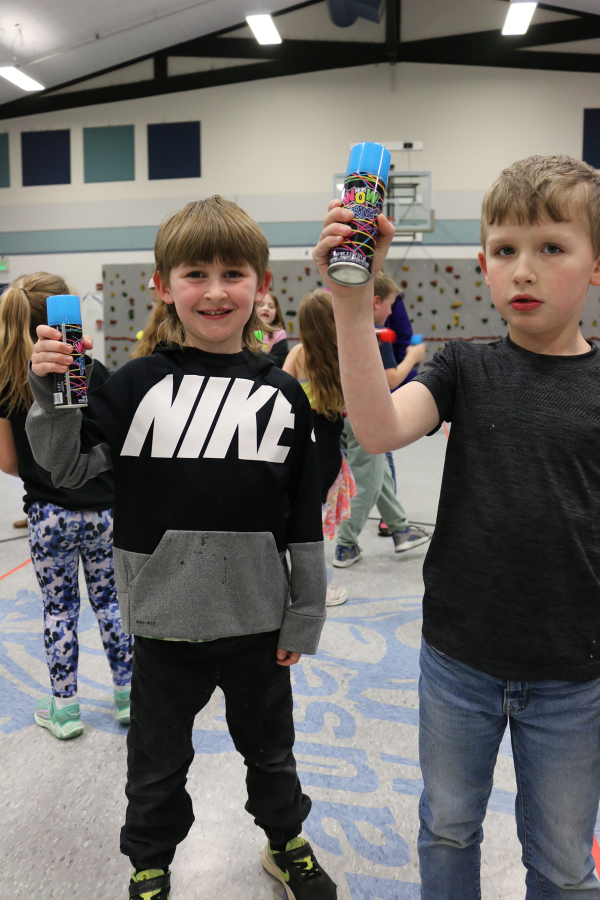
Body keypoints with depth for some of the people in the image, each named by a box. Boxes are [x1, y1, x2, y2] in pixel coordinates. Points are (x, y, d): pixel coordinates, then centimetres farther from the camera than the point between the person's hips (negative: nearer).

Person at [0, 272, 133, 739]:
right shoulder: (94, 373, -10)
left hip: (48, 513, 0)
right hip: (103, 510, 0)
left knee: (59, 608, 14)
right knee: (110, 600, 15)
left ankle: (65, 708, 25)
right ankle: (129, 696, 27)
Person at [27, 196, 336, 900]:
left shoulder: (283, 396, -5)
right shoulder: (137, 385, -8)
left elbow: (304, 520, -1)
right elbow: (68, 467, -5)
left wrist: (305, 616, 2)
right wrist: (49, 393, -21)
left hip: (257, 617, 1)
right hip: (165, 618, -1)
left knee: (269, 744, 24)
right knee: (157, 760, 19)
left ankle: (286, 841, 51)